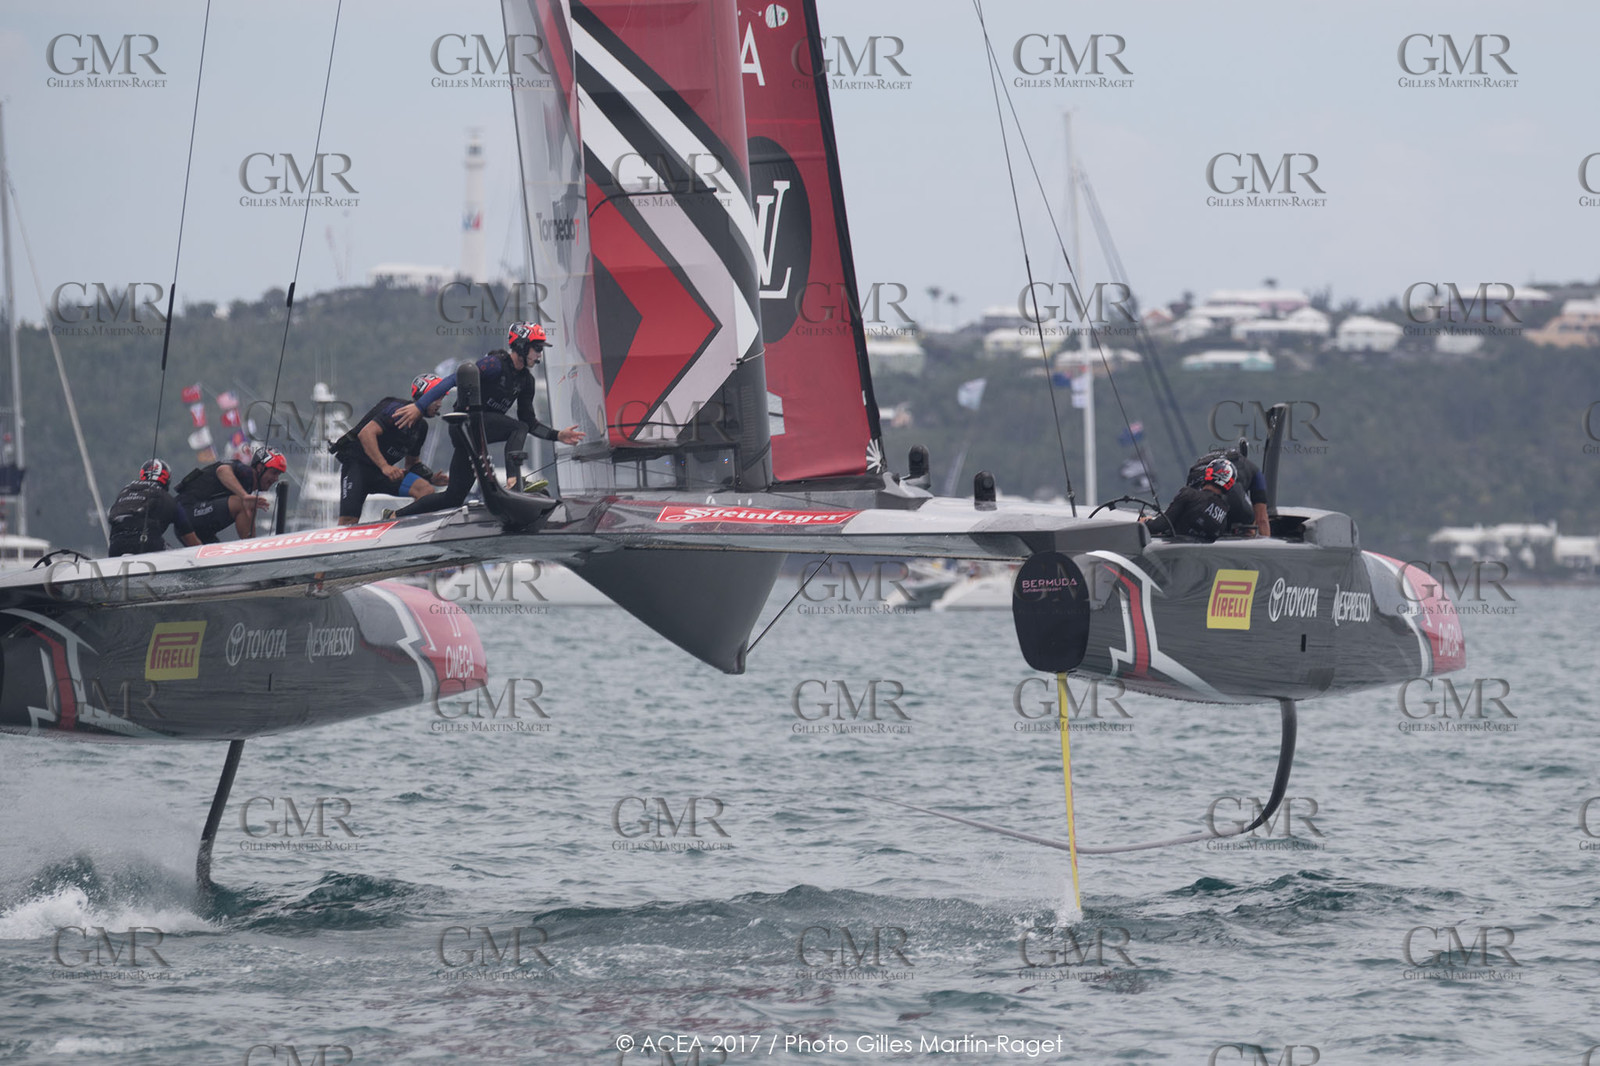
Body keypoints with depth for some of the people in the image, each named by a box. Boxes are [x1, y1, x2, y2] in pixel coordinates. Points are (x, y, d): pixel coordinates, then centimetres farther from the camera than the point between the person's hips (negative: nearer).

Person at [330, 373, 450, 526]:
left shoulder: (421, 427, 13)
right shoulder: (398, 409, -15)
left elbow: (412, 462, 24)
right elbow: (366, 433, -28)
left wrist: (432, 478, 4)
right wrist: (385, 466, -36)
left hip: (382, 471, 8)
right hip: (356, 463, -8)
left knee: (426, 490, -16)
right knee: (348, 522, -22)